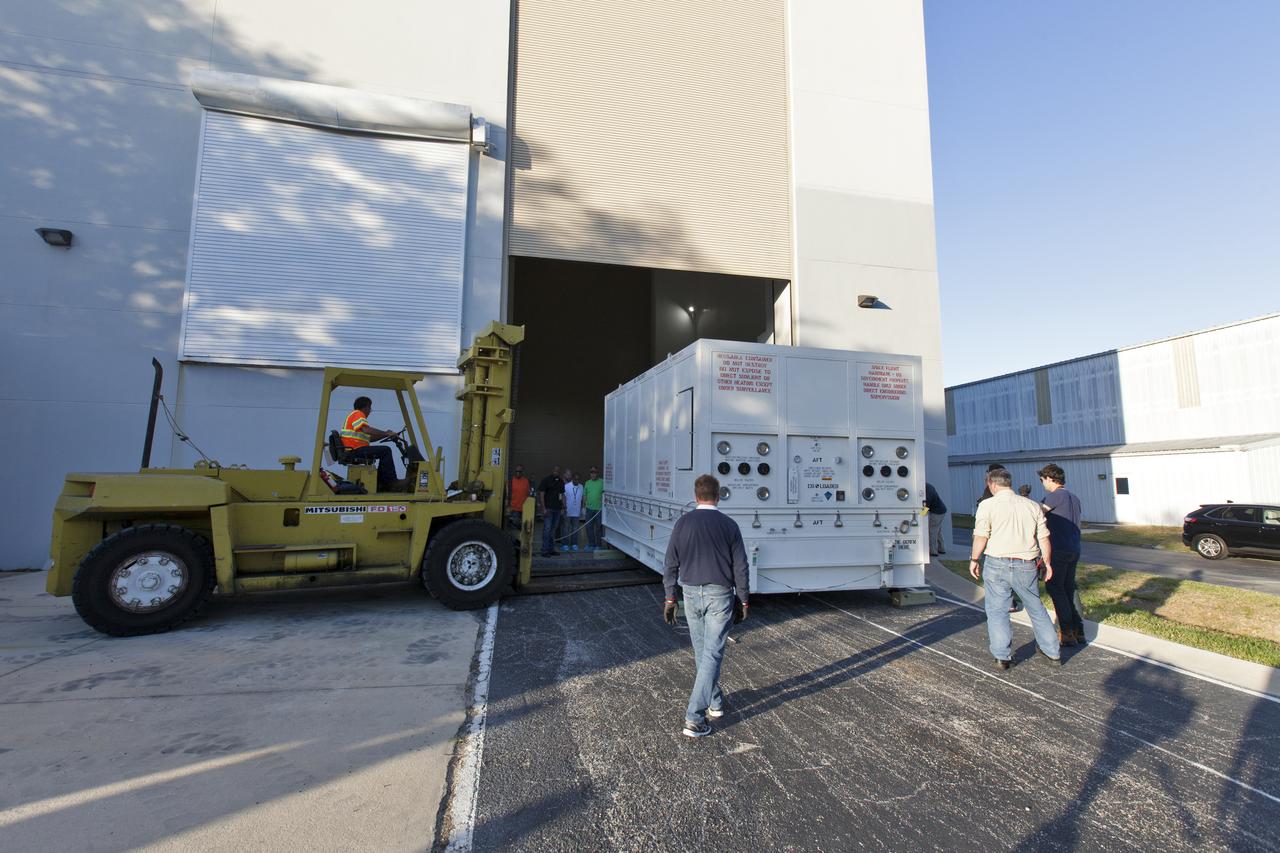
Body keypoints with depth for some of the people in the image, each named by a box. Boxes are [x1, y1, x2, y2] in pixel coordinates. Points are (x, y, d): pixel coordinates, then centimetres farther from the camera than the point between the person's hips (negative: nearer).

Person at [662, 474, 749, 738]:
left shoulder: (683, 523, -1)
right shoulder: (729, 525, -5)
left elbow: (670, 564, 0)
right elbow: (740, 567, -2)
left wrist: (670, 598, 7)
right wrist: (743, 601, 7)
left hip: (691, 594, 3)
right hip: (720, 596, -2)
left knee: (702, 651, 18)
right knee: (712, 654, 2)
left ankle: (715, 702, 34)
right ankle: (694, 717, 0)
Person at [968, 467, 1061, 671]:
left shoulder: (987, 505, -7)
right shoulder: (1032, 506, 6)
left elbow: (981, 536, -11)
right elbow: (1044, 539, 7)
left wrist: (974, 559, 1)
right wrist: (1048, 563, 18)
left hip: (997, 564, -4)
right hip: (1026, 565, 4)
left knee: (997, 611, 6)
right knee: (1037, 609, 20)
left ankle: (1002, 657, 8)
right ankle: (1053, 652, 31)